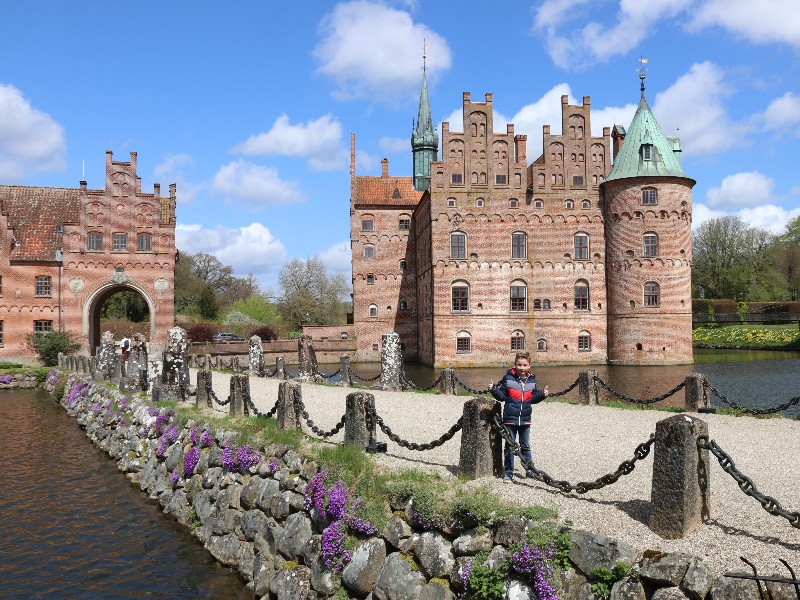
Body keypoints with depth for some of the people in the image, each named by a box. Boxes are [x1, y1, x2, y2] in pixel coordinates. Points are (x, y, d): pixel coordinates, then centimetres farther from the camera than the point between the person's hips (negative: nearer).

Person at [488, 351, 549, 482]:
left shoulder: (532, 380, 5)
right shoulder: (508, 378, -6)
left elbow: (533, 398, 12)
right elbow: (501, 396, -3)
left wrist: (542, 394, -5)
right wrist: (494, 389, -20)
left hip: (525, 419, 3)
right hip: (510, 418, -3)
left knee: (525, 446, 14)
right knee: (509, 446, 5)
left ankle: (530, 470, 25)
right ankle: (508, 472, 13)